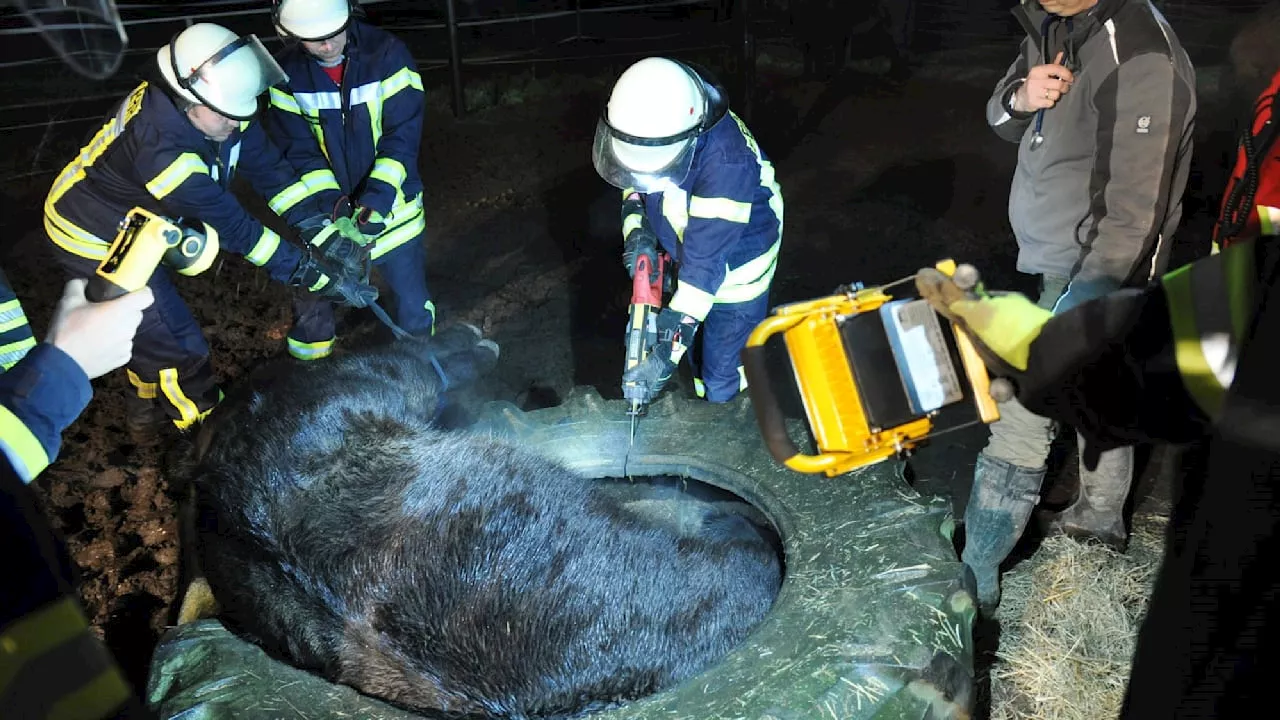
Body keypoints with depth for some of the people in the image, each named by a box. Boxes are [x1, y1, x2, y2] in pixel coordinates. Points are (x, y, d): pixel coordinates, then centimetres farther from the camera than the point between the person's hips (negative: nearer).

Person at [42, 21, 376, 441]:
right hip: (94, 244, -9)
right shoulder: (162, 149, -40)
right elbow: (234, 228, -35)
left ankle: (148, 415, 51)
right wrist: (311, 274, -32)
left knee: (153, 327, 26)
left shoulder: (214, 103, -19)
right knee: (178, 346, -2)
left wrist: (319, 229, -25)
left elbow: (268, 168, -15)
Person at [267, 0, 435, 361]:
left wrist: (378, 198, -26)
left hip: (390, 206, -1)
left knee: (412, 304, 7)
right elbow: (299, 151, -6)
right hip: (326, 210, 2)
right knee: (312, 308, 11)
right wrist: (332, 205, -19)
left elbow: (403, 136, -16)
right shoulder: (288, 72, -7)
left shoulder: (387, 54, -14)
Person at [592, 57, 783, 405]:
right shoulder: (654, 128, -18)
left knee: (722, 386, 2)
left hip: (734, 263, -6)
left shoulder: (726, 160, -40)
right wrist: (636, 231, -17)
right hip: (686, 254, 7)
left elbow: (705, 261, -39)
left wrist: (669, 350, -39)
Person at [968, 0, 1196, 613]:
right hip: (1058, 261, 9)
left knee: (1018, 425, -5)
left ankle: (974, 581, 10)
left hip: (1092, 274, -9)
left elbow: (1131, 220, -28)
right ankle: (1101, 517, 46)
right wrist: (1022, 96, -13)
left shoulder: (1139, 57, -26)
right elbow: (1003, 120, 11)